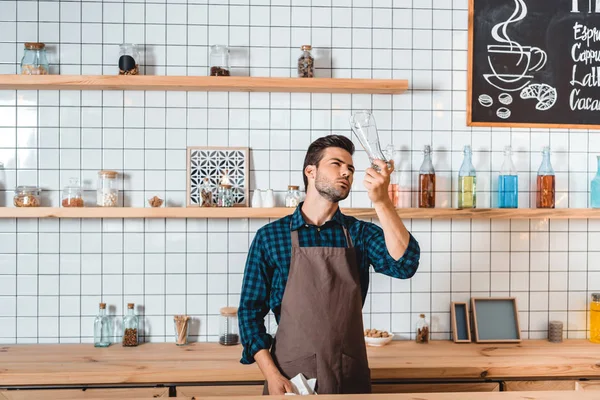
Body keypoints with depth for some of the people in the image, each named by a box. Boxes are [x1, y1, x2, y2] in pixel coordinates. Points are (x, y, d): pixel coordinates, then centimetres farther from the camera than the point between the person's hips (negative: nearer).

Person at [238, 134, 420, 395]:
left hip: (350, 377, 2)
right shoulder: (270, 236, -2)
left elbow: (405, 264, -16)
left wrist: (381, 201, -24)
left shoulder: (361, 233, 2)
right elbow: (251, 309, -1)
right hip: (290, 378, -2)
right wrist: (271, 375, -10)